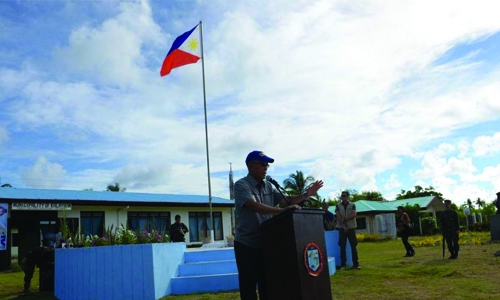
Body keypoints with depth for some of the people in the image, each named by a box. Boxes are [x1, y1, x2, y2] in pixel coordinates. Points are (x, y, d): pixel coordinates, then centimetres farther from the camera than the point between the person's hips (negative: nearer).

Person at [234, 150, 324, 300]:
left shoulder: (268, 186, 9)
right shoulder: (241, 185, -12)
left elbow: (286, 200, 8)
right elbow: (255, 206, -27)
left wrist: (306, 194, -6)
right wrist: (282, 210, -36)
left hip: (266, 244, 6)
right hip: (247, 245, -6)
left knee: (267, 286, 14)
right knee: (249, 287, 2)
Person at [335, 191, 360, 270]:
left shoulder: (352, 205, 5)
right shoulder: (338, 206, 6)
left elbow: (354, 215, -9)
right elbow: (338, 217, -4)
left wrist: (344, 219, -15)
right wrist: (344, 226, -13)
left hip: (351, 228, 0)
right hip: (342, 228, 0)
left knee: (354, 246, 1)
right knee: (342, 246, -1)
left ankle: (356, 263, 6)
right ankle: (343, 264, 3)